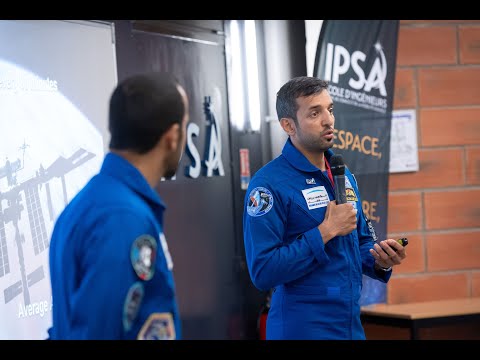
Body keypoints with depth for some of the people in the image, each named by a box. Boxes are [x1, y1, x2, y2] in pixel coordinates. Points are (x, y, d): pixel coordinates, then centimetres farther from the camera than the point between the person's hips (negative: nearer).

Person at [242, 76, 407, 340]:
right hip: (301, 329, -7)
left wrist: (379, 261, -1)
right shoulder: (269, 184, -14)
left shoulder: (344, 176, 8)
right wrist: (326, 232, -20)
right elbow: (263, 272, -21)